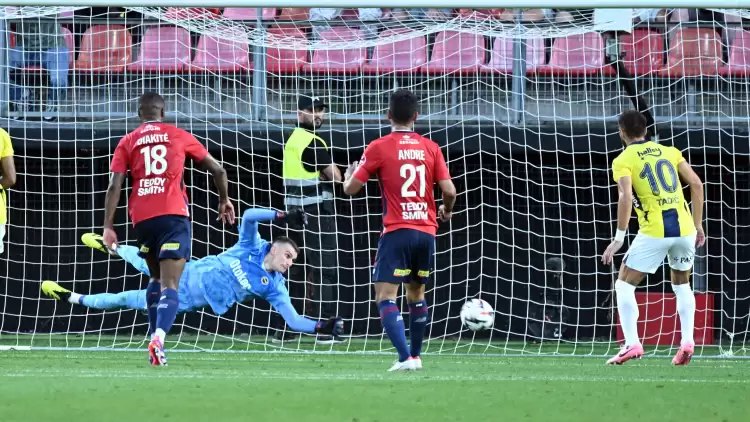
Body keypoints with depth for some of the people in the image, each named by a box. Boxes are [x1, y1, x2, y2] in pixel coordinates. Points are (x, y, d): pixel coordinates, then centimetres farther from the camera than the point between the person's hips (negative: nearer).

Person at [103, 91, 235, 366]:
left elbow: (114, 186, 1)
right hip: (173, 215, -2)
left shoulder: (128, 142, 12)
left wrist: (108, 227, 0)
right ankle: (159, 337, -32)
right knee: (170, 286, -8)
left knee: (156, 279, 24)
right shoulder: (179, 136, 12)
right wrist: (224, 200, 31)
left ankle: (155, 339, 15)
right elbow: (218, 170, 14)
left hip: (142, 219, 2)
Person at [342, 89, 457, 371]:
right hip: (426, 231, 4)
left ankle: (406, 358, -21)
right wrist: (446, 210, 23)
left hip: (396, 231, -4)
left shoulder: (379, 148, -3)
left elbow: (351, 188, 0)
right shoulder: (430, 148, 5)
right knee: (417, 295, 21)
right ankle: (416, 356, 27)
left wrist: (349, 175, 24)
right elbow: (449, 190, 1)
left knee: (386, 297, -5)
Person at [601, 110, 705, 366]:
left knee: (624, 285, 8)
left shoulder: (623, 160, 0)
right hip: (684, 228, 4)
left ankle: (632, 343, -8)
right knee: (682, 285, 25)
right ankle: (687, 341, 9)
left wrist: (619, 238, -13)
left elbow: (626, 197, -16)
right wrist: (698, 225, 14)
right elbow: (696, 184, 7)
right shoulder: (669, 151, 13)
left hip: (654, 232, -4)